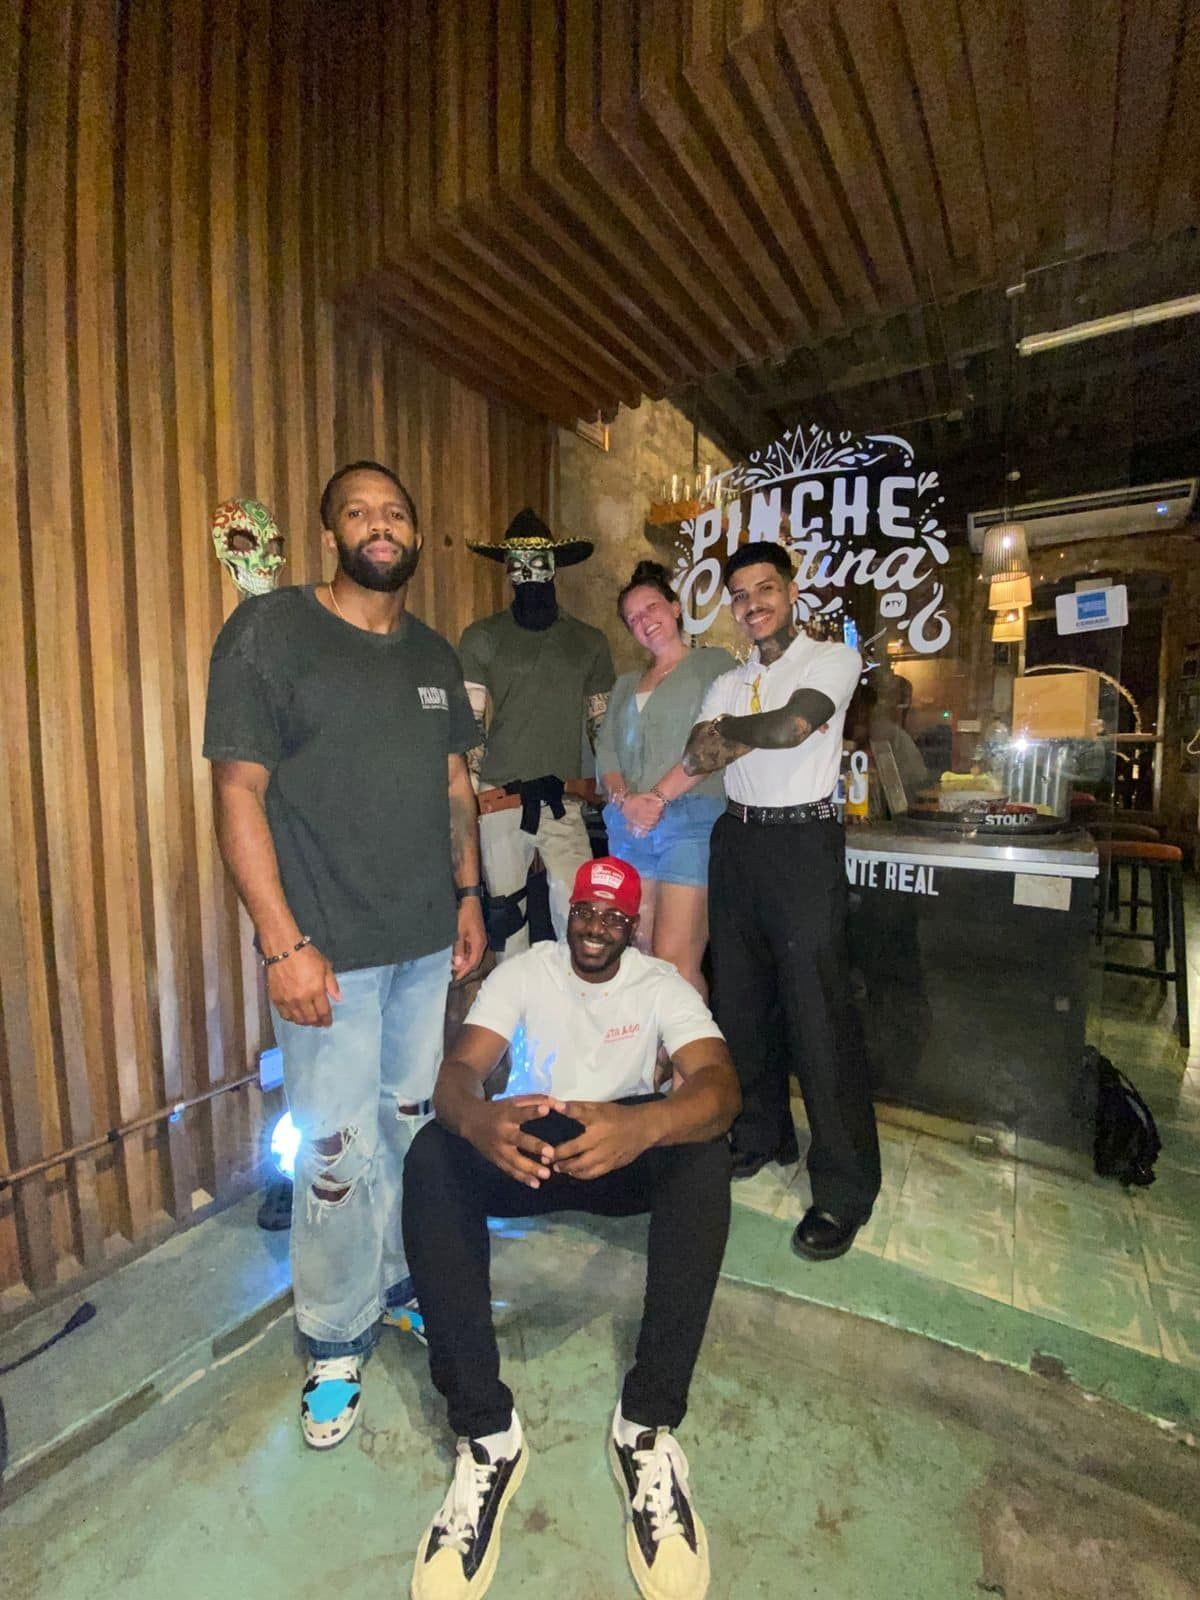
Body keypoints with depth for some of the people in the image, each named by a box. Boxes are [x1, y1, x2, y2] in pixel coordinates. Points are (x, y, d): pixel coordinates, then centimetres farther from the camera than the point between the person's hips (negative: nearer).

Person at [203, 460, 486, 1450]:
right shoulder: (269, 630, -5)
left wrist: (469, 896, 11)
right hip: (329, 950, -5)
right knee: (339, 1152, 6)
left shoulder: (435, 655, 12)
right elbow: (238, 792, -10)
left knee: (414, 1126, 17)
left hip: (428, 942, 5)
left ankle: (404, 1280, 41)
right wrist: (284, 942, -15)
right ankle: (338, 1342, 32)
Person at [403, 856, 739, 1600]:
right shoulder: (523, 972, -8)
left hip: (630, 1147, 0)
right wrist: (478, 1119, -46)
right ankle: (486, 1430, -24)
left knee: (704, 1151, -33)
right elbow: (457, 1071, -20)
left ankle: (649, 1425, -24)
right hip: (531, 1144, 1)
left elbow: (721, 1084, -28)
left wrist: (642, 1125, -50)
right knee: (432, 1154, -29)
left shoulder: (663, 985, -11)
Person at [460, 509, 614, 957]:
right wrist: (474, 789, -3)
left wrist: (600, 782, 8)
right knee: (506, 914, 9)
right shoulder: (481, 637, 5)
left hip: (564, 804, 1)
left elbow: (603, 723, 16)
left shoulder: (589, 642, 11)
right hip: (500, 803, 0)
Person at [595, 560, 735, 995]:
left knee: (675, 964, -10)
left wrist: (660, 796, -13)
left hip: (692, 818, -5)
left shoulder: (715, 664, 8)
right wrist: (624, 798, -7)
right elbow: (606, 751, 13)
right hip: (628, 827, 5)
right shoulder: (625, 684, 24)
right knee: (642, 957, 6)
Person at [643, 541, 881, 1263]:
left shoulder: (833, 658, 1)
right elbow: (700, 753, 1)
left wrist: (727, 732, -3)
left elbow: (790, 726, -18)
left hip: (805, 839, -6)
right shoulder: (730, 683, 17)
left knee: (819, 1014, -4)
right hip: (736, 840, 6)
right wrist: (653, 798, -17)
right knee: (744, 1000, 13)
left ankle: (845, 1191, 12)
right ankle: (763, 1134, 33)